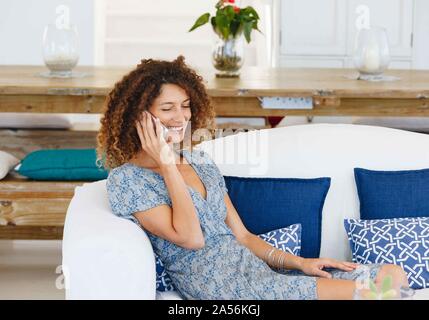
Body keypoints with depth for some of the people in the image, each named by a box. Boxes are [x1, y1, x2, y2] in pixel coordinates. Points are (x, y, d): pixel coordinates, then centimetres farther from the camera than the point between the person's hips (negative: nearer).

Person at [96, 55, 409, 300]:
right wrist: (167, 165, -10)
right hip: (217, 285, -8)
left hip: (258, 268, 8)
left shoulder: (200, 161, 18)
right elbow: (190, 238, -15)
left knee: (394, 275, -9)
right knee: (358, 291, -25)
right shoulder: (125, 179, -3)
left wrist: (300, 262, 4)